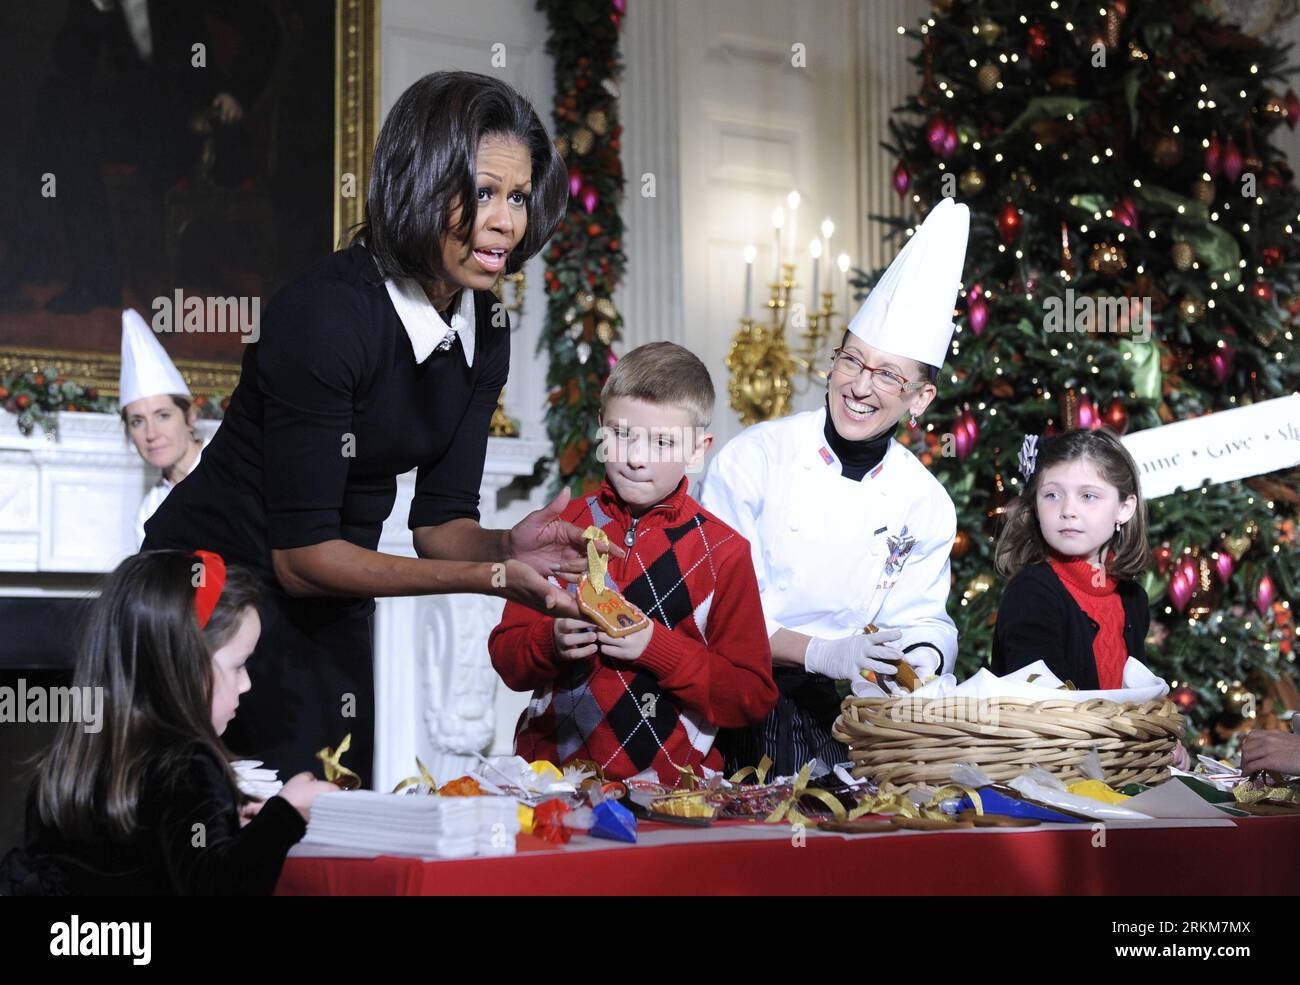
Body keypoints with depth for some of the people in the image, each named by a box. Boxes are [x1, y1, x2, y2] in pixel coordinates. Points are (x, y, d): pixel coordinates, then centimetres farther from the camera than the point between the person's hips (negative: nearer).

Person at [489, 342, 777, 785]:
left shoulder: (722, 552, 4)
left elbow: (753, 697, 0)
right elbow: (506, 659, 11)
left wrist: (656, 646, -12)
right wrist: (552, 642, -10)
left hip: (668, 782, -1)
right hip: (550, 763, 2)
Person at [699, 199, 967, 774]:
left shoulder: (928, 507, 5)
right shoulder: (755, 457, -6)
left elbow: (923, 619, 13)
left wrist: (925, 656, -10)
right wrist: (823, 653, -21)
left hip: (839, 715, 4)